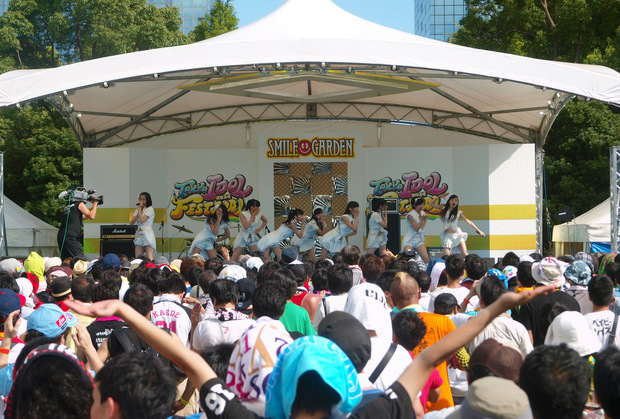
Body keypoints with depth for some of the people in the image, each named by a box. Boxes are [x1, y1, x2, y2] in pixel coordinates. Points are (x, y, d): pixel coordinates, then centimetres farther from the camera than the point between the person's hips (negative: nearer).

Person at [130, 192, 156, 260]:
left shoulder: (150, 209, -4)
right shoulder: (137, 210, 16)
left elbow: (142, 220, -17)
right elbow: (131, 222, 6)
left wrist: (139, 209, -9)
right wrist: (138, 213, -7)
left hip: (147, 236, -7)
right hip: (139, 235, 7)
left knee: (150, 260, -15)